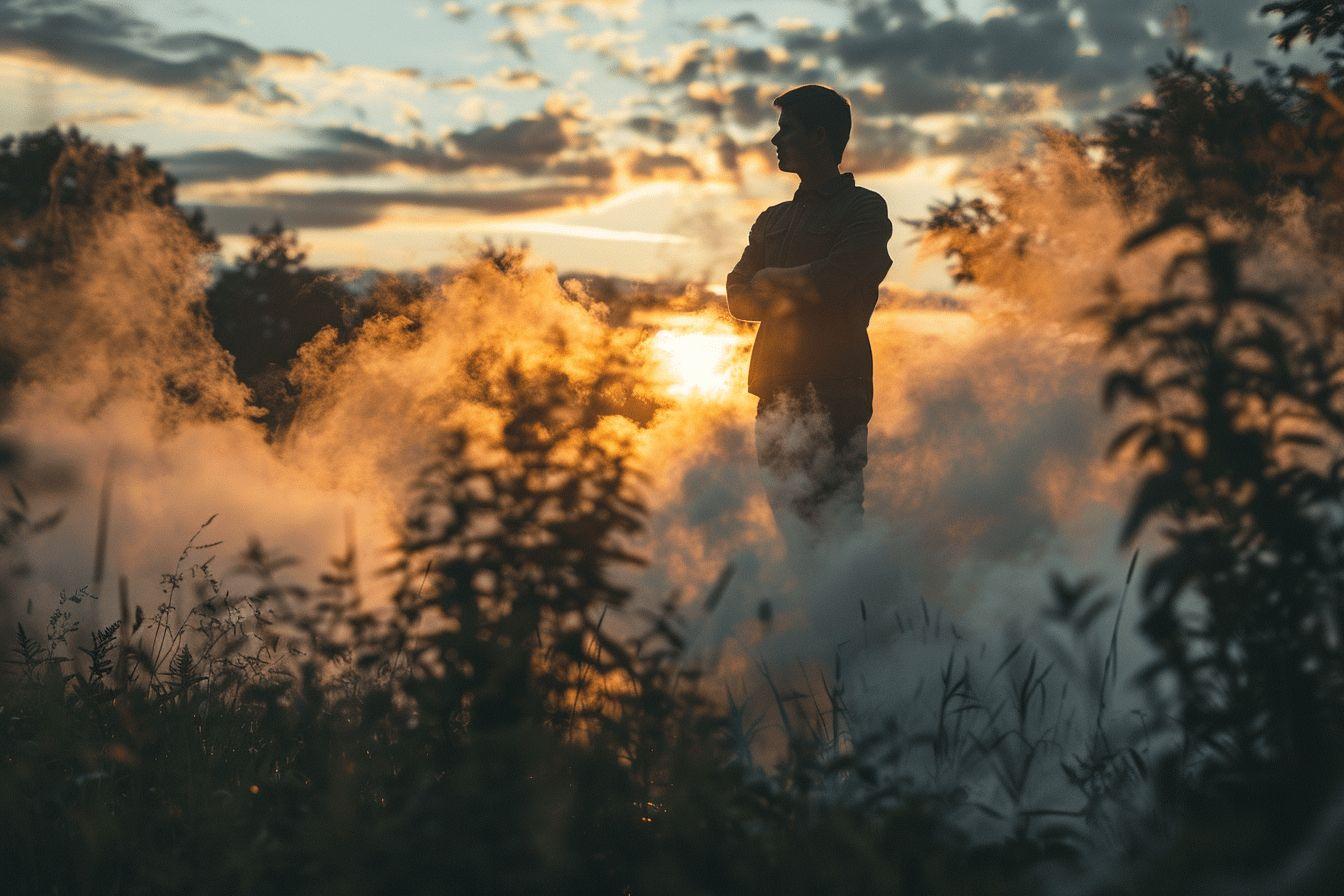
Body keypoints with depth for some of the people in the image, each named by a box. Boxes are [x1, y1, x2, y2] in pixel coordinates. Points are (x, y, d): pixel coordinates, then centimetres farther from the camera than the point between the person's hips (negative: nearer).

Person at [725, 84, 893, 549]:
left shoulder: (865, 209, 1)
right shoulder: (773, 220, 22)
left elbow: (829, 282, -13)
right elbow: (739, 298, 14)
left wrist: (773, 280, 4)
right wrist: (801, 290, -2)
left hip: (836, 393, -7)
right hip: (777, 393, 7)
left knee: (833, 520, -12)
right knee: (786, 515, 6)